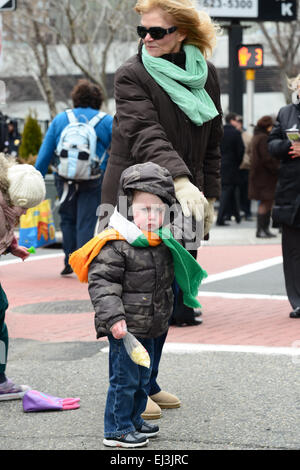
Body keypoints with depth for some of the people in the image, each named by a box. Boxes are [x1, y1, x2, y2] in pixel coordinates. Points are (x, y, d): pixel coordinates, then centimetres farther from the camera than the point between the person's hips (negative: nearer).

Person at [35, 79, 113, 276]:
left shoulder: (59, 119, 9)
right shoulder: (107, 122, 4)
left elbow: (45, 153, 8)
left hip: (65, 178, 2)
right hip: (94, 181, -2)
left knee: (68, 219, 17)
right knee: (87, 222, 0)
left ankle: (70, 262, 15)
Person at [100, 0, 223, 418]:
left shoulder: (207, 75, 8)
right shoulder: (132, 76, -10)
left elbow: (212, 142, 17)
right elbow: (147, 137, -24)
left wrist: (209, 196, 12)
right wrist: (180, 180, -39)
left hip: (183, 199, 6)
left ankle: (148, 383, 22)